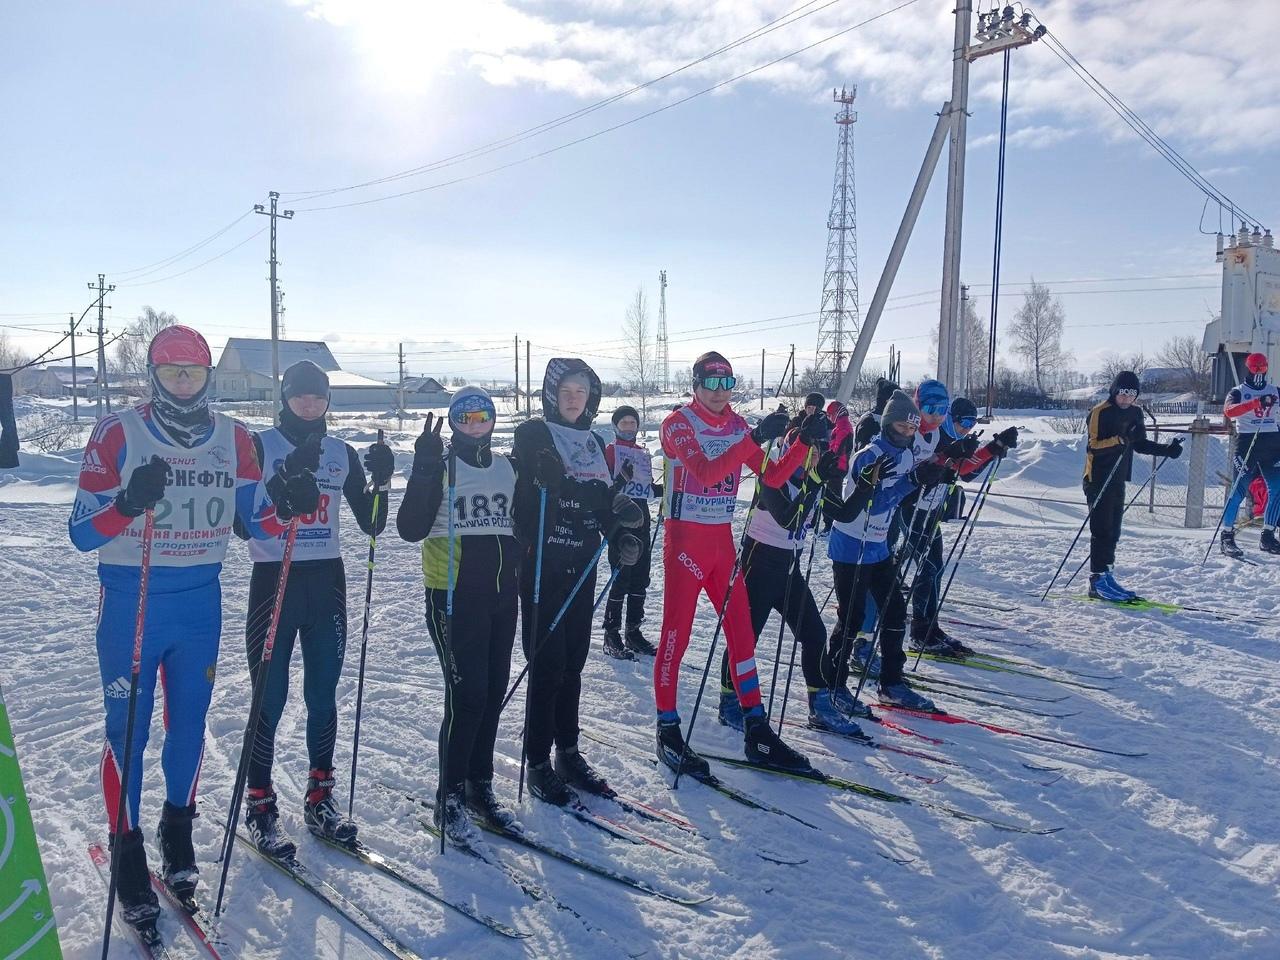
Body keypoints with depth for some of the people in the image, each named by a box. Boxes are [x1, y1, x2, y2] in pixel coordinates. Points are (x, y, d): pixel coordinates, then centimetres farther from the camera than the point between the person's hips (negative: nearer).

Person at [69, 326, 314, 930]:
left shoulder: (233, 438, 2)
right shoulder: (117, 434, -8)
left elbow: (257, 524, 4)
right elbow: (82, 534, -11)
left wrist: (289, 503, -18)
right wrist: (129, 503, -31)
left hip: (200, 601, 3)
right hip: (131, 601, -3)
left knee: (189, 725, 14)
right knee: (127, 730, 2)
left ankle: (178, 831, 34)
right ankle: (128, 851, 19)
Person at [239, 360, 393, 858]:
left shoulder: (343, 453, 8)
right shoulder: (260, 446, -3)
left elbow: (371, 525, 7)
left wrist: (380, 482, -10)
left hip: (327, 581, 4)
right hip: (274, 579, -4)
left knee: (323, 695, 10)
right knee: (271, 699, -1)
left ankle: (320, 799, 23)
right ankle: (259, 806, 13)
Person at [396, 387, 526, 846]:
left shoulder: (510, 467, 11)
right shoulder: (439, 465, -4)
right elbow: (410, 528, -16)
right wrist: (424, 469, -24)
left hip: (502, 597, 6)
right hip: (454, 596, -5)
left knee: (493, 693, 10)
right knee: (467, 695, -10)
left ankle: (480, 786, 24)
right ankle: (450, 799, 4)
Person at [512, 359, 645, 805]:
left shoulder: (594, 443, 16)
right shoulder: (534, 434, -5)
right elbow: (550, 484, -21)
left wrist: (623, 535, -1)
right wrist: (612, 504, -29)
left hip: (581, 567, 6)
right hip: (542, 565, -6)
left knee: (573, 661, 12)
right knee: (547, 663, -4)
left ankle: (568, 753, 23)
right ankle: (538, 762, 7)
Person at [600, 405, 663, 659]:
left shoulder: (643, 454, 18)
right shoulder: (610, 451, -1)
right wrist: (620, 480, -27)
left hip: (641, 519, 7)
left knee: (640, 577, 9)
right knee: (621, 576, -8)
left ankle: (633, 632, 19)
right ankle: (611, 635, 1)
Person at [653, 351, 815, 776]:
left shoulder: (737, 425, 10)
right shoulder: (678, 424, -9)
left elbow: (772, 475, 5)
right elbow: (707, 473, -25)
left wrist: (805, 443, -8)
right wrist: (756, 438, -30)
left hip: (722, 541, 6)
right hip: (685, 540, -6)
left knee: (741, 631, 6)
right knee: (675, 634, -1)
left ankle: (756, 731, 14)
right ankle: (668, 732, 10)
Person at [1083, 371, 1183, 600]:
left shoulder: (1135, 412, 11)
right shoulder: (1101, 412, -13)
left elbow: (1139, 444, 19)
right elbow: (1094, 446, -21)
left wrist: (1166, 450, 8)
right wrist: (1121, 438, -33)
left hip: (1118, 480, 8)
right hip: (1098, 480, -8)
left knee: (1113, 531, 11)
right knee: (1102, 530, -9)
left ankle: (1105, 576, 18)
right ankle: (1097, 581, -6)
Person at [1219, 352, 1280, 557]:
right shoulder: (1238, 392, 2)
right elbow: (1229, 411, -19)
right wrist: (1256, 403, -31)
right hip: (1246, 442, -5)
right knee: (1239, 489, -9)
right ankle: (1226, 537, -6)